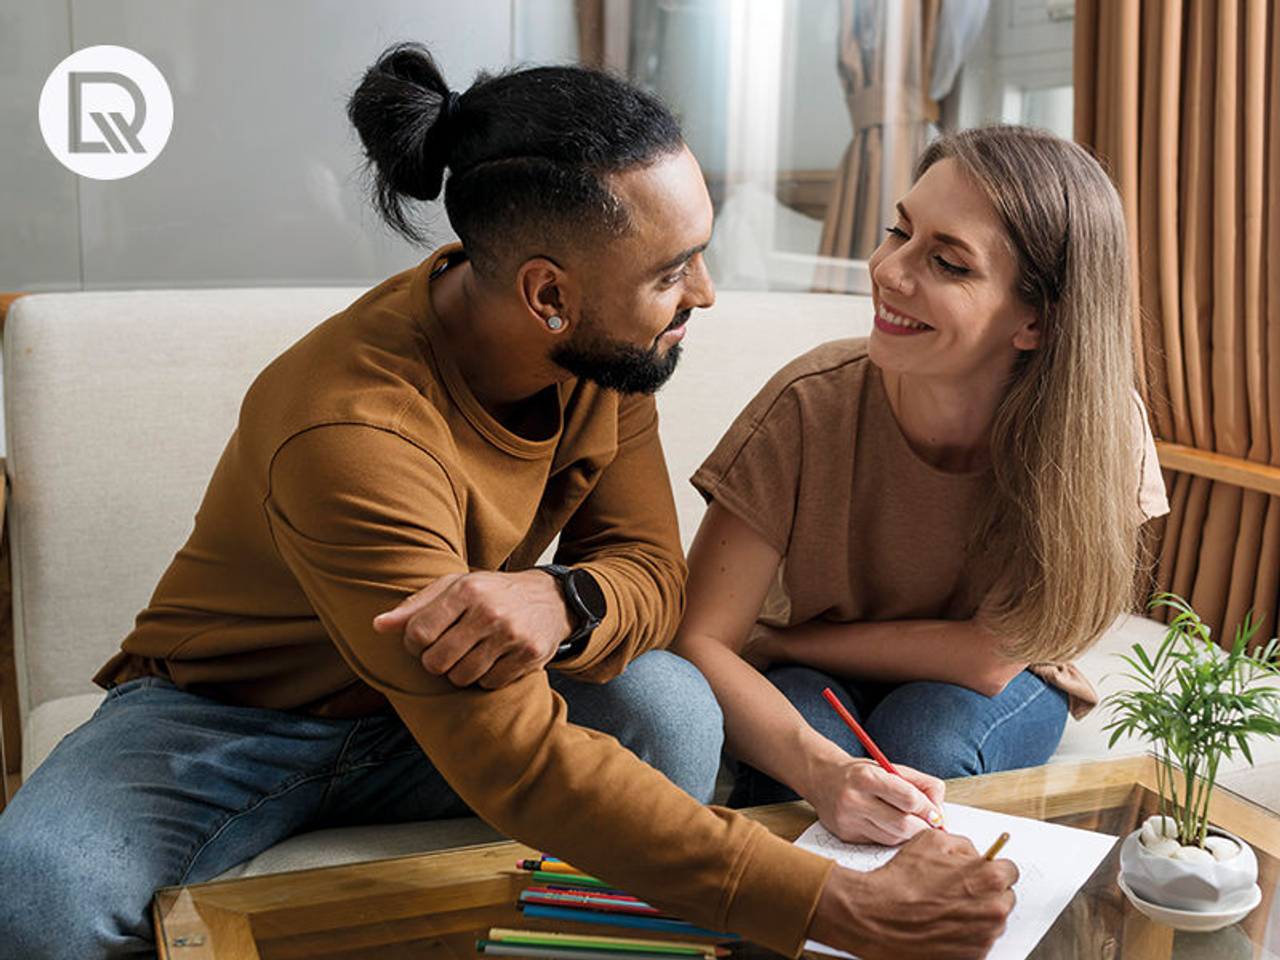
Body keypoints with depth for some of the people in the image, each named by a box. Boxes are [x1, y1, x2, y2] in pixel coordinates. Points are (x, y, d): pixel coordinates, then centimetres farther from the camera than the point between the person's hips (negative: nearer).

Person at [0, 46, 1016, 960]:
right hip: (228, 716, -3)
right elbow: (518, 766, -39)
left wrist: (559, 601, -37)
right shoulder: (351, 433, -35)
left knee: (672, 707, -26)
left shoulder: (603, 346, -14)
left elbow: (652, 570, -10)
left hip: (436, 701, 4)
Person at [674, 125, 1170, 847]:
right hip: (818, 685, 0)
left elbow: (989, 658, -20)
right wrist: (820, 768, -44)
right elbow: (698, 642, -27)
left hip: (997, 697, 1)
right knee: (804, 726, -33)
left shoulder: (1100, 428, -26)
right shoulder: (814, 404, -26)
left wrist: (776, 640, -18)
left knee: (921, 737, -32)